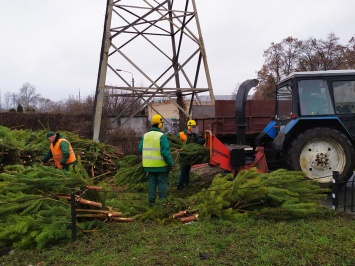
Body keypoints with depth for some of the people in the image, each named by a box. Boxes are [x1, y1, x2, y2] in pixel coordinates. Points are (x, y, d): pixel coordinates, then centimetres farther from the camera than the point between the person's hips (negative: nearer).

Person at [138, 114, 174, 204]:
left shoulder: (145, 135, 3)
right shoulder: (162, 136, -16)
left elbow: (140, 149, 5)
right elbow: (165, 152, -20)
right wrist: (171, 163, -11)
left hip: (149, 164, 5)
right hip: (160, 164, -5)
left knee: (151, 181, 15)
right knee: (162, 182, 5)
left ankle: (151, 199, 17)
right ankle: (163, 200, 10)